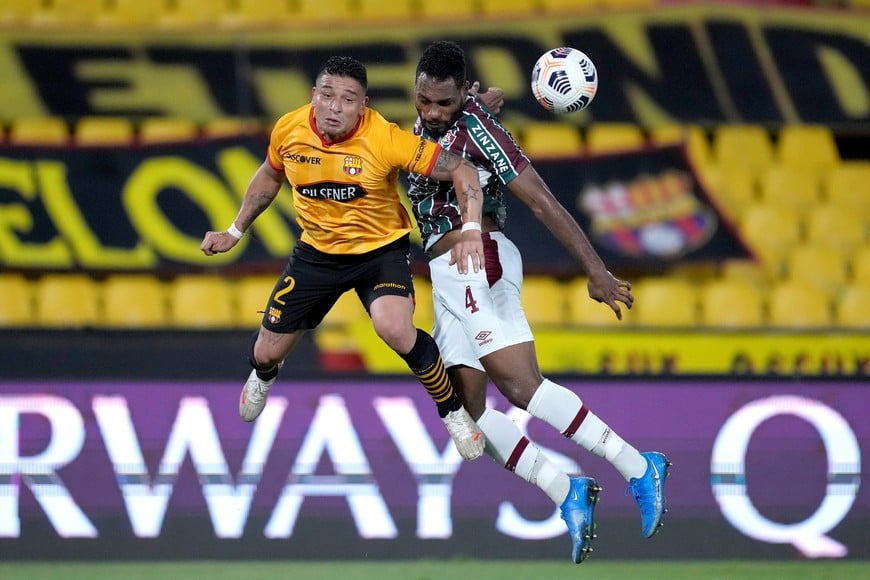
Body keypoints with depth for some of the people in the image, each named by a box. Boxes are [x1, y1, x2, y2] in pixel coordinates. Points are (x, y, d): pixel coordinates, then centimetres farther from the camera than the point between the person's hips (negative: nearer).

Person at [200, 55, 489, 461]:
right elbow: (271, 175, 10)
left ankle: (453, 413, -8)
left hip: (381, 249, -4)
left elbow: (462, 170, -24)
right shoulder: (289, 130, -14)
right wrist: (235, 231, 13)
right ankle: (263, 376, 53)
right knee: (267, 351, 10)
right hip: (317, 253, 4)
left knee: (395, 328, -33)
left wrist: (471, 231, -38)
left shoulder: (386, 140, -28)